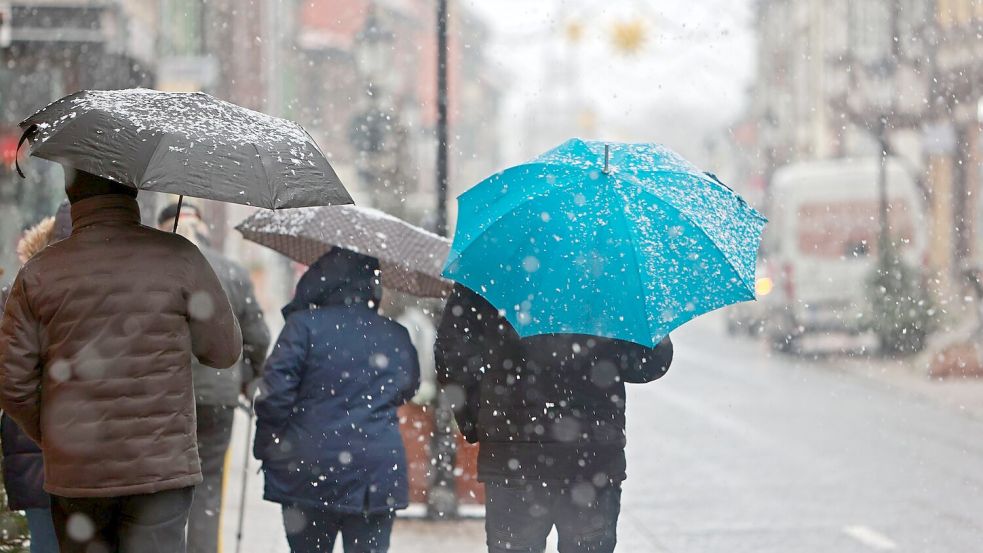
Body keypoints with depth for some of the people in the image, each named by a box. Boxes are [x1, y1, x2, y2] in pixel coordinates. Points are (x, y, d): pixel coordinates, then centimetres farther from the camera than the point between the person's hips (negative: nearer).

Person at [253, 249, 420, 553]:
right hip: (378, 477, 2)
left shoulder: (304, 325, -5)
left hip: (310, 471, -2)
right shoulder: (397, 337, 8)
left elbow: (275, 393, -11)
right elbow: (407, 390, 23)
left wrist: (266, 448, 0)